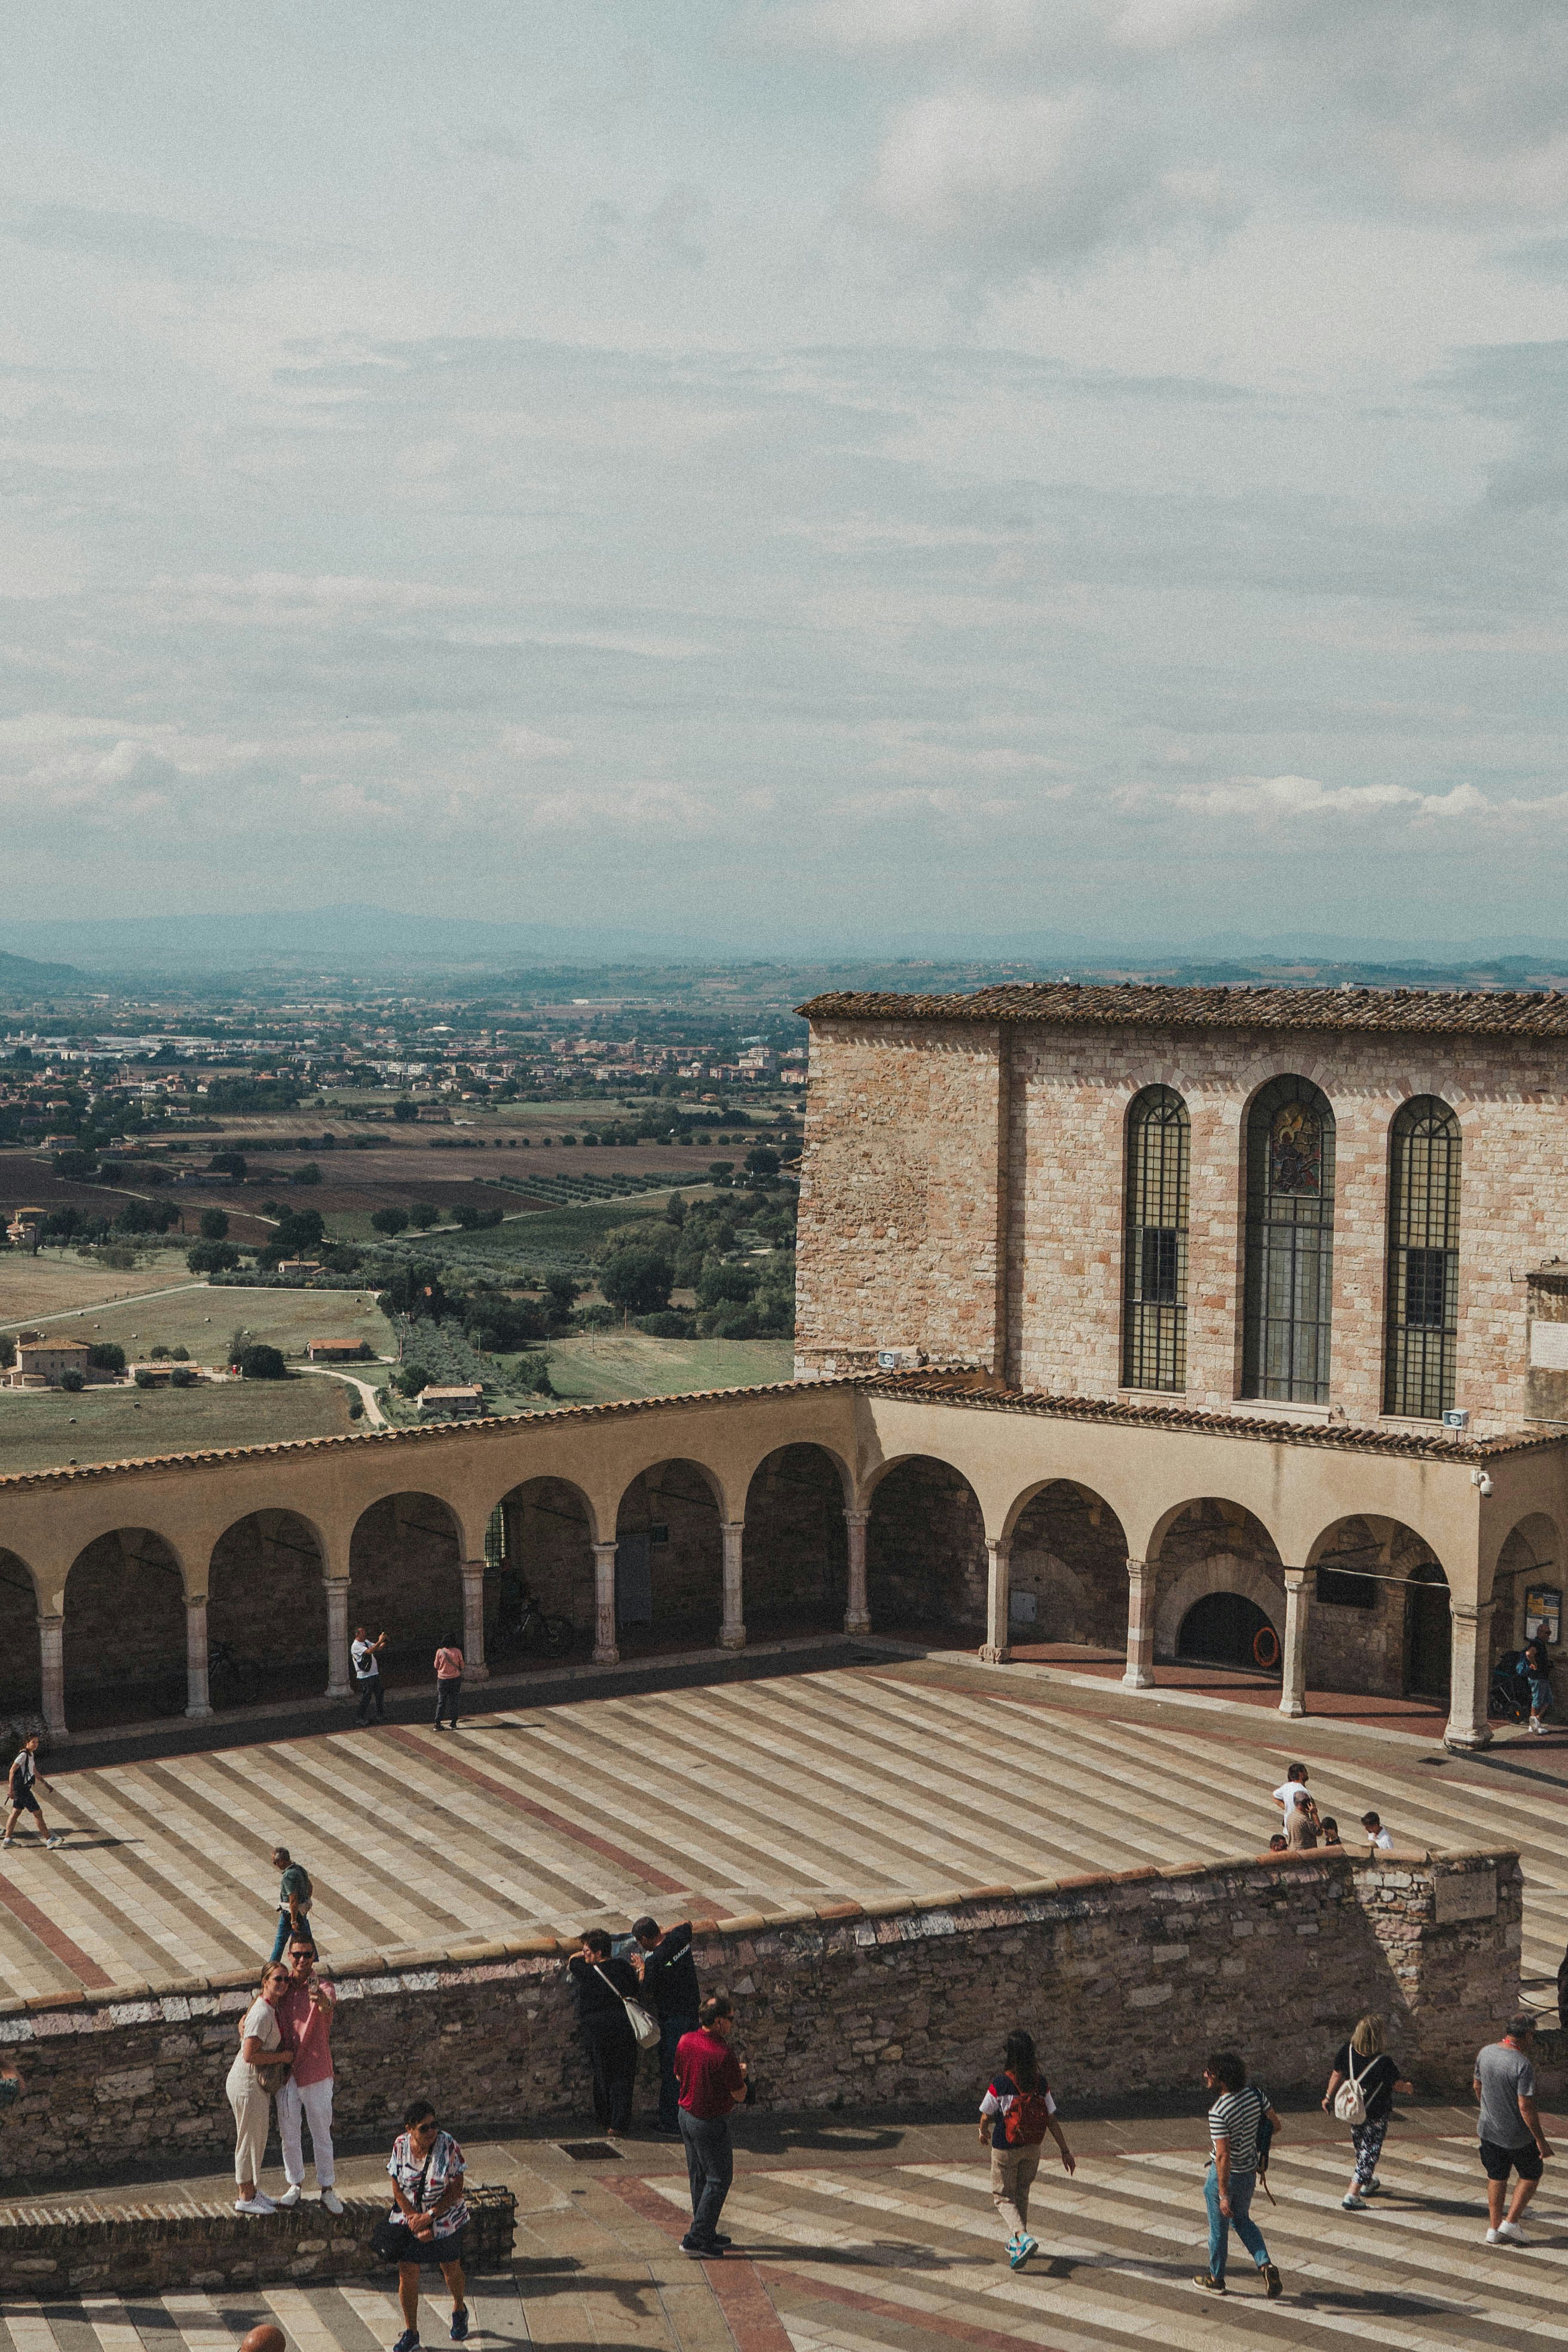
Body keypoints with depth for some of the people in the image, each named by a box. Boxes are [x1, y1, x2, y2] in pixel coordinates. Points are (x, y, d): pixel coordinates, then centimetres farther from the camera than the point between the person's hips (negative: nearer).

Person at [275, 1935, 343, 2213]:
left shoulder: (322, 1988, -12)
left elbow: (328, 2007, -35)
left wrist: (322, 2001, -61)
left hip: (316, 2071, -3)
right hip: (287, 2072, 4)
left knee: (322, 2133, 4)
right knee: (288, 2133, 13)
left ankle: (327, 2189, 15)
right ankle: (295, 2185, 28)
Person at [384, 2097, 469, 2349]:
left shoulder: (448, 2145, -20)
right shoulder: (400, 2146, -13)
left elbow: (456, 2189, -16)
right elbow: (397, 2189, -6)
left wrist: (429, 2217, -20)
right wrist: (416, 2220, -15)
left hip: (446, 2220, -1)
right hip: (409, 2220, 1)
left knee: (451, 2271, 15)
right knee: (407, 2277, 1)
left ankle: (459, 2311, 45)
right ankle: (411, 2332, 18)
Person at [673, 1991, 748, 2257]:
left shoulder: (685, 2041, -4)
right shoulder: (723, 2055, -27)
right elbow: (740, 2095, -17)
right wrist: (741, 2074, 5)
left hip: (686, 2114, 8)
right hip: (710, 2122, -8)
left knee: (699, 2176, 19)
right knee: (719, 2179, 4)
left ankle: (706, 2233, 30)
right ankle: (697, 2239, 2)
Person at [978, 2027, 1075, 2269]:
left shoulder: (999, 2085, -19)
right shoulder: (1041, 2084, -9)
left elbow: (986, 2116, -7)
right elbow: (1052, 2121, -6)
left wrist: (983, 2133, 15)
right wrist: (1065, 2151, 1)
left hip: (1005, 2149, -4)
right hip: (1032, 2149, 4)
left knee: (1003, 2197, 8)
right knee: (1022, 2194, 23)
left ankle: (1023, 2238, -14)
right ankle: (1016, 2242, 33)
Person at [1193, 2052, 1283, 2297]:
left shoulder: (1218, 2113, -29)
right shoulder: (1255, 2094, -10)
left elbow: (1223, 2156, -28)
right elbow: (1275, 2125, 2)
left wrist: (1223, 2195, -22)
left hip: (1225, 2174, -7)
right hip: (1250, 2173, 7)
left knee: (1219, 2228, 15)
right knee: (1242, 2219, 27)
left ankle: (1216, 2279, 33)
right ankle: (1266, 2266, 10)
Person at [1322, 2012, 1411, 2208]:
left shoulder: (1346, 2051, -13)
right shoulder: (1384, 2062, -25)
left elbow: (1337, 2075, -1)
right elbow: (1398, 2084, -11)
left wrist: (1329, 2096, 13)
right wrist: (1409, 2087, 13)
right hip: (1376, 2112, -5)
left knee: (1361, 2148, 25)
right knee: (1370, 2151, 3)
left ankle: (1369, 2182, 46)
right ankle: (1352, 2195, -4)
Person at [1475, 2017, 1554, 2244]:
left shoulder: (1486, 2052, -3)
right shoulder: (1522, 2065, -25)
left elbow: (1477, 2086, 12)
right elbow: (1526, 2107, -26)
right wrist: (1541, 2140, -18)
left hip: (1488, 2129, 6)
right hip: (1517, 2135, -6)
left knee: (1496, 2177, 18)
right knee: (1531, 2175, 15)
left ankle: (1494, 2228, 21)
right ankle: (1511, 2223, 11)